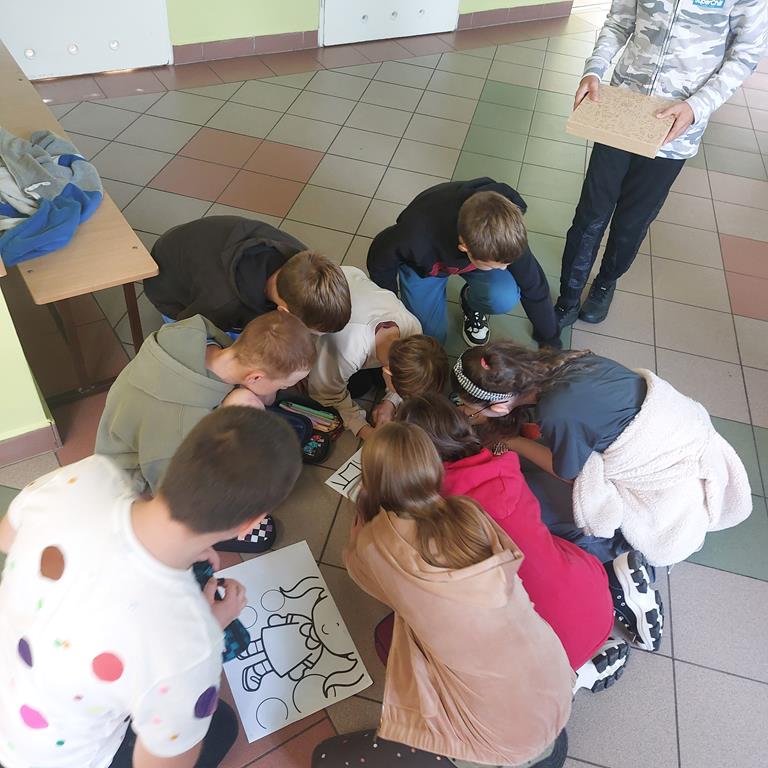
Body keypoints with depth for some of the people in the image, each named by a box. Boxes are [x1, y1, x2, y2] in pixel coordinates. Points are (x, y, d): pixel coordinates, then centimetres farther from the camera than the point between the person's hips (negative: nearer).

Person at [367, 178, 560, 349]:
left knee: (504, 298, -30)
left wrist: (550, 343, -8)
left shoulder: (506, 236, -37)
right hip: (424, 264, 0)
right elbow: (380, 259, -19)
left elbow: (534, 287, -19)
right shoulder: (417, 237, -43)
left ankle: (472, 305, 6)